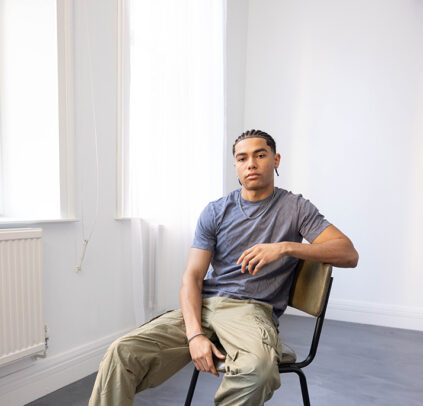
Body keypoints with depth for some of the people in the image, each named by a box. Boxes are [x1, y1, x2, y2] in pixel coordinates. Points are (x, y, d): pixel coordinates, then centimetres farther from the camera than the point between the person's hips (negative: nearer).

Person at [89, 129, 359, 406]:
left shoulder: (295, 208, 7)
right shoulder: (215, 212, 12)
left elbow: (349, 254, -2)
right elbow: (192, 277, 5)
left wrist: (286, 247, -17)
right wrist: (195, 335, -13)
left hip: (252, 309, -2)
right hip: (203, 305, 3)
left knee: (258, 368, -38)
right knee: (123, 352, -21)